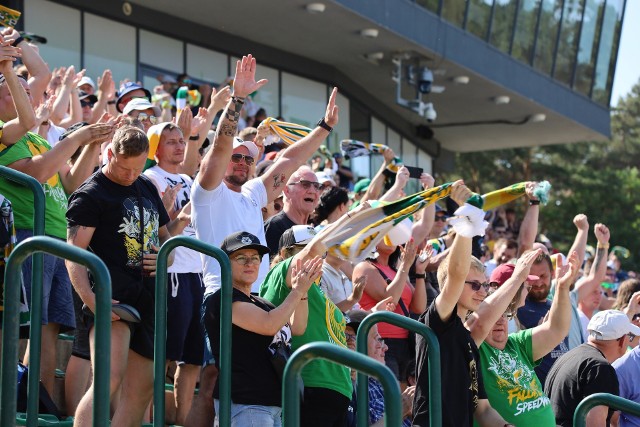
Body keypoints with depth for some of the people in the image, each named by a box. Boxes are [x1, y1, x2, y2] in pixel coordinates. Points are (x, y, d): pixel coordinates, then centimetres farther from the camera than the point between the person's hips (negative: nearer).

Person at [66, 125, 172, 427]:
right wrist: (89, 297, -27)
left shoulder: (147, 188, 19)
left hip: (148, 299, 8)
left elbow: (163, 235, 30)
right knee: (109, 379, -24)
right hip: (113, 298, -8)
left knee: (141, 388, 7)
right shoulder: (90, 195, -4)